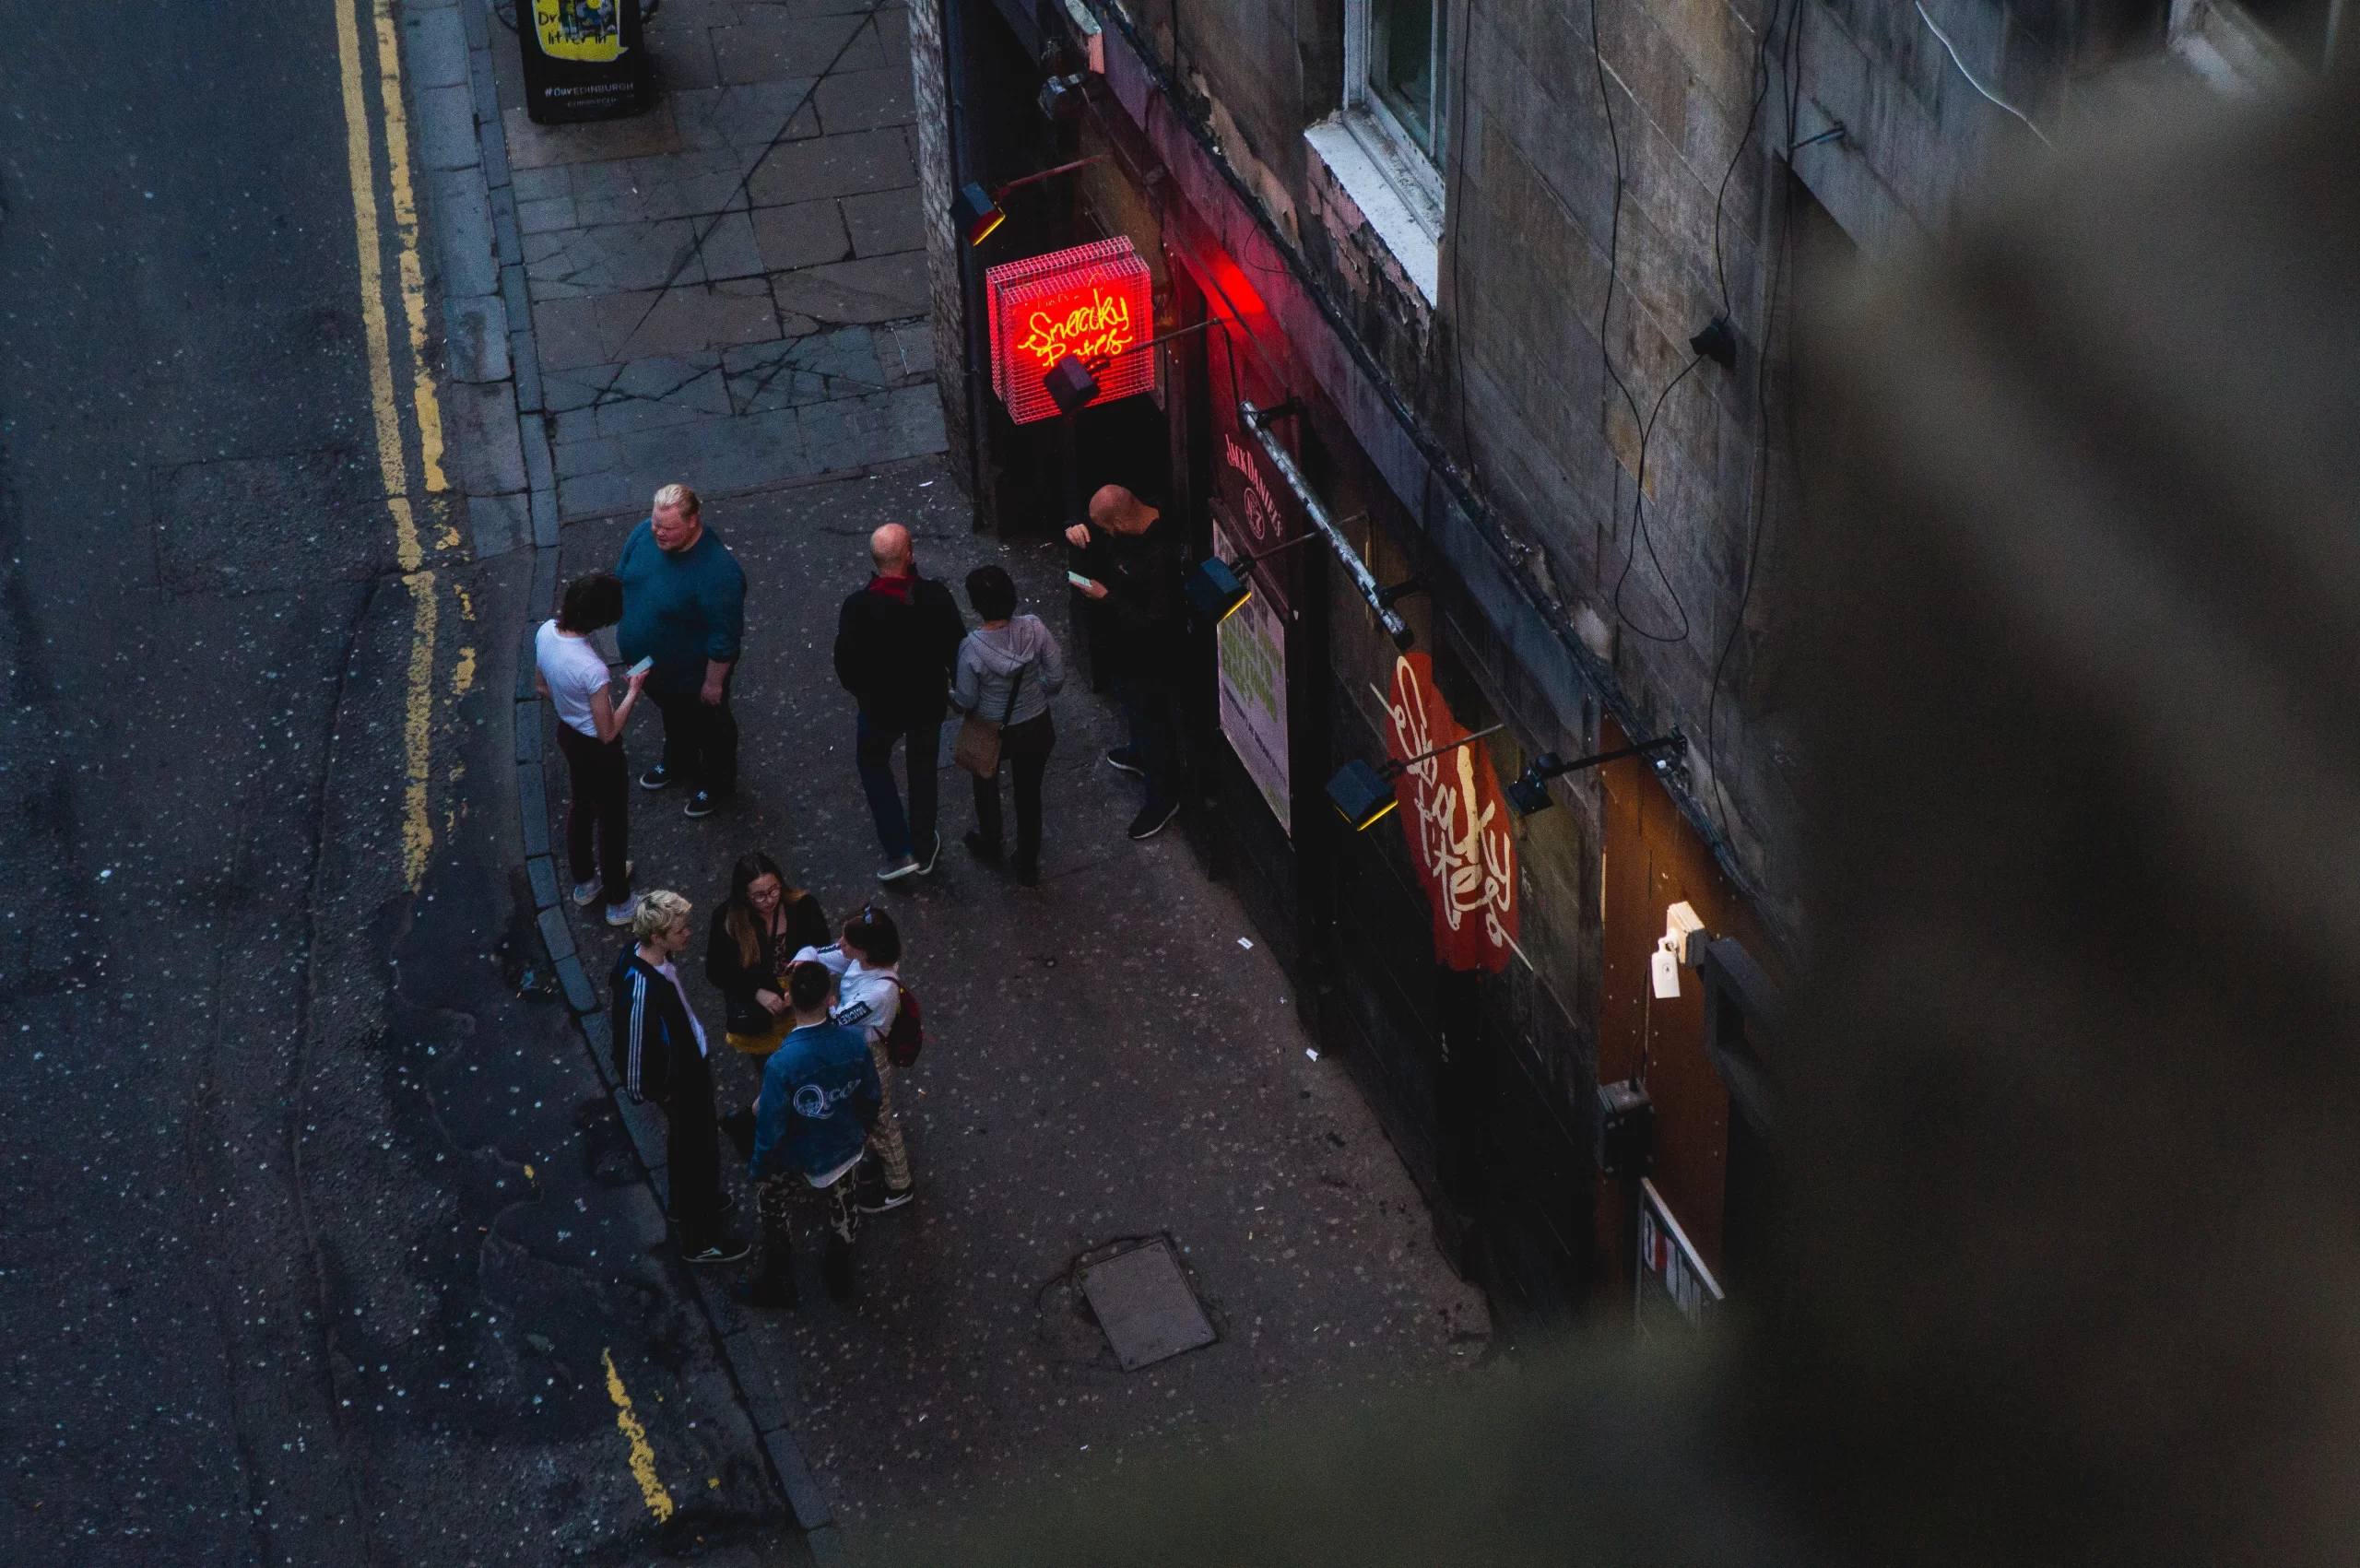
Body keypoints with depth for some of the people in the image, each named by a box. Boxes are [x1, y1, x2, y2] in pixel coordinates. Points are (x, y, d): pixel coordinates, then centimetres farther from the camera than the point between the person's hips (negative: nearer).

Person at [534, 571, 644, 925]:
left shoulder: (545, 632, -18)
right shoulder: (591, 669, -40)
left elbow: (542, 686, 2)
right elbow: (608, 733, -26)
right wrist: (633, 692, -16)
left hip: (567, 733, 7)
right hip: (598, 750, -7)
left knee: (580, 806, 31)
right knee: (613, 822, 17)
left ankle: (584, 882, 54)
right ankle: (618, 903, 39)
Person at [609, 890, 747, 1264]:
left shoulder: (642, 953, -13)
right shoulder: (643, 988, -41)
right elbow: (636, 1047, -31)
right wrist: (656, 1090, -13)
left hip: (689, 1064, 8)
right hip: (680, 1079, -8)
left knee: (684, 1144, 31)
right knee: (700, 1152, 12)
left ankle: (687, 1205, 56)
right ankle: (700, 1241, 32)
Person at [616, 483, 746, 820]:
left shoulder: (717, 571, -41)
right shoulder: (644, 534, -20)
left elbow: (724, 637, -29)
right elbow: (622, 579, 1)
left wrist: (713, 682, -19)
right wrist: (624, 625, 11)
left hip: (693, 673, -6)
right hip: (653, 665, 6)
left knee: (708, 727, 23)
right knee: (673, 716, 34)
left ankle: (717, 784, 50)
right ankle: (679, 765, 62)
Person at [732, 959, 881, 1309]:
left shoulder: (781, 1063, -37)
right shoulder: (854, 1041, -24)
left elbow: (771, 1128, -25)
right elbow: (873, 1097, -6)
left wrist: (760, 1170, -6)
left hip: (799, 1162, -4)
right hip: (845, 1151, 4)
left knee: (772, 1205, 26)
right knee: (841, 1205, 32)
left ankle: (777, 1286, 45)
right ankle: (839, 1275, 55)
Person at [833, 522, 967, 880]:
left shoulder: (858, 607, -28)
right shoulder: (936, 596, -24)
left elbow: (845, 663, -17)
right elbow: (958, 648, -12)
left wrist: (862, 692, 5)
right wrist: (955, 685, 9)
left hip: (880, 704, -2)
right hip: (929, 702, 2)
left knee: (872, 762, 26)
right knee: (923, 769, 25)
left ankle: (899, 850, 22)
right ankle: (923, 848, 42)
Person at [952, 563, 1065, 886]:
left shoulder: (972, 648, -30)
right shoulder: (1034, 628, -24)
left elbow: (966, 702, -17)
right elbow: (1056, 679, -13)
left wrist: (948, 694, 7)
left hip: (991, 731, -1)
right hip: (1035, 727, 2)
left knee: (986, 780, 32)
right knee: (1029, 793, 23)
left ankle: (989, 845, 54)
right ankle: (1027, 865, 40)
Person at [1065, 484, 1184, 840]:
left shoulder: (1160, 556, -39)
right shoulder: (1125, 525, -13)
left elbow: (1156, 621, -34)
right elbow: (1091, 539, 6)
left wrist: (1105, 598, -30)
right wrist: (1075, 533, -19)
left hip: (1147, 655, -9)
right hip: (1122, 642, 9)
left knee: (1150, 717, 12)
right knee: (1131, 705, 33)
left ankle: (1163, 797, 32)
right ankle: (1140, 754, 60)